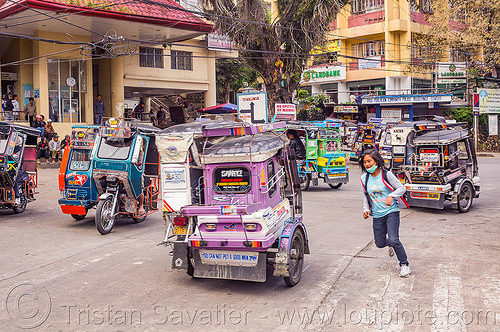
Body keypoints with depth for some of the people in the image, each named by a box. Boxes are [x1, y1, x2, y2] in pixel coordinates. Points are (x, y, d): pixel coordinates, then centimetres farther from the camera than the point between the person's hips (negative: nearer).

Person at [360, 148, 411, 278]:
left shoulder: (386, 175, -11)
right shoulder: (364, 179, 2)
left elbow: (402, 188, -6)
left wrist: (391, 196, -22)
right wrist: (366, 209, 1)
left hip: (391, 211, -5)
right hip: (377, 215, 5)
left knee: (393, 239, -17)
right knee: (380, 243, 9)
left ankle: (405, 265, 3)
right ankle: (391, 244, 46)